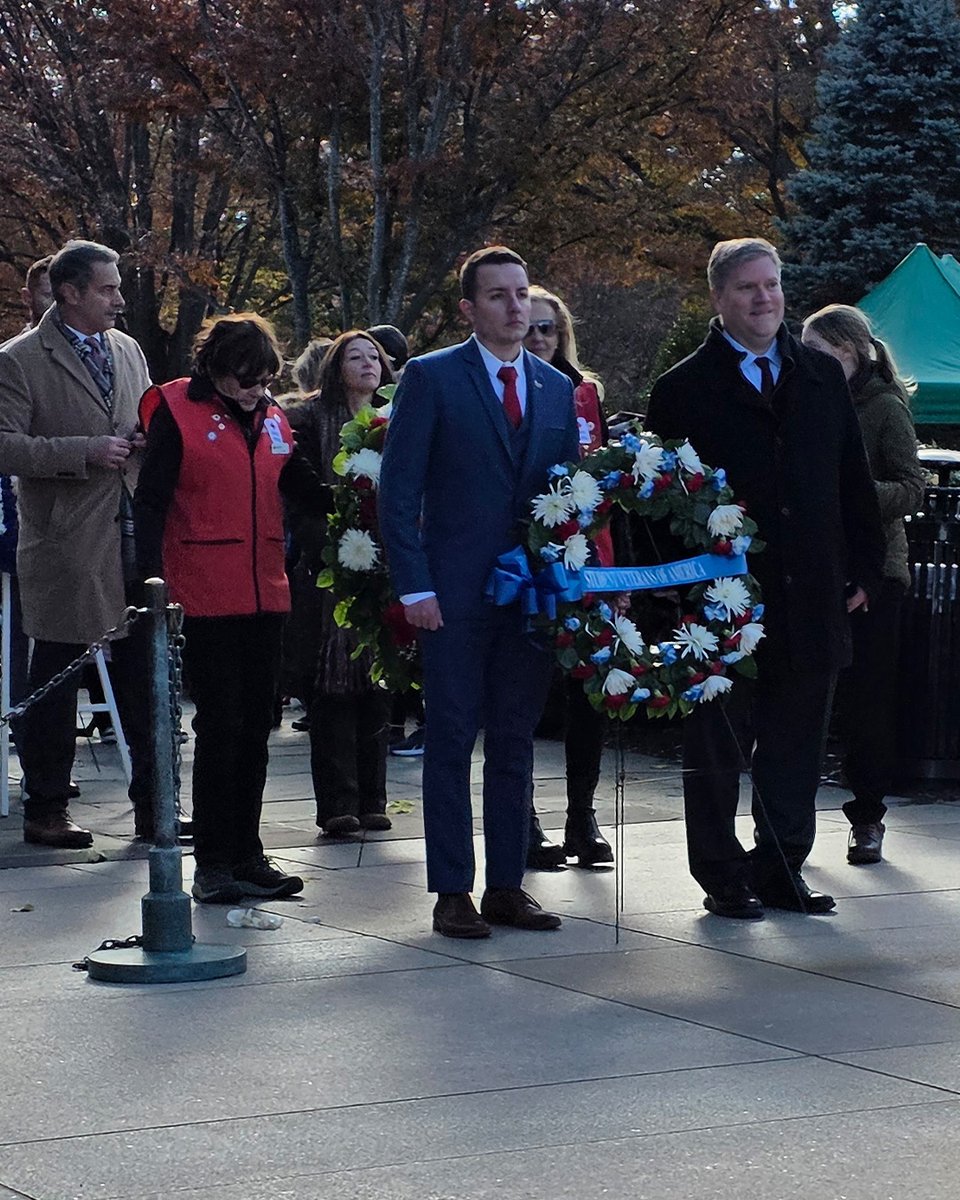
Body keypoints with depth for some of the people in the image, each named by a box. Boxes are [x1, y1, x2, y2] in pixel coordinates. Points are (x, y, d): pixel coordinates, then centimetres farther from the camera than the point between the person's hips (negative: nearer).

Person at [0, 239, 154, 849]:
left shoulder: (127, 350, 14)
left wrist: (151, 441, 2)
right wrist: (86, 452, -19)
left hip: (137, 540, 6)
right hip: (66, 544, -5)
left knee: (147, 680, 7)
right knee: (55, 683, 4)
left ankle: (152, 804, 15)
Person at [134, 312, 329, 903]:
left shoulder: (271, 418, 11)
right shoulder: (176, 412, -5)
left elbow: (304, 486, 20)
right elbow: (151, 500, -8)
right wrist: (152, 575, -18)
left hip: (264, 594, 6)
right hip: (206, 598, -6)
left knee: (255, 726, 10)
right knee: (221, 726, -5)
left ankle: (247, 855, 19)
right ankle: (213, 862, 3)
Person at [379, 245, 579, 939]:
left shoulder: (557, 389, 13)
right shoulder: (431, 378, -2)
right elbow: (398, 490, -5)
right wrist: (413, 586, -12)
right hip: (456, 592, -4)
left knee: (515, 745, 8)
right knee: (451, 743, 0)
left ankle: (507, 887, 15)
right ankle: (452, 892, 5)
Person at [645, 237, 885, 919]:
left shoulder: (823, 378, 11)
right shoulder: (685, 389, -1)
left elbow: (854, 482, 13)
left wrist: (864, 570, 8)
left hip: (811, 599, 4)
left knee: (797, 744, 9)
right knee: (717, 748, 4)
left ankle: (782, 870, 19)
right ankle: (724, 878, 13)